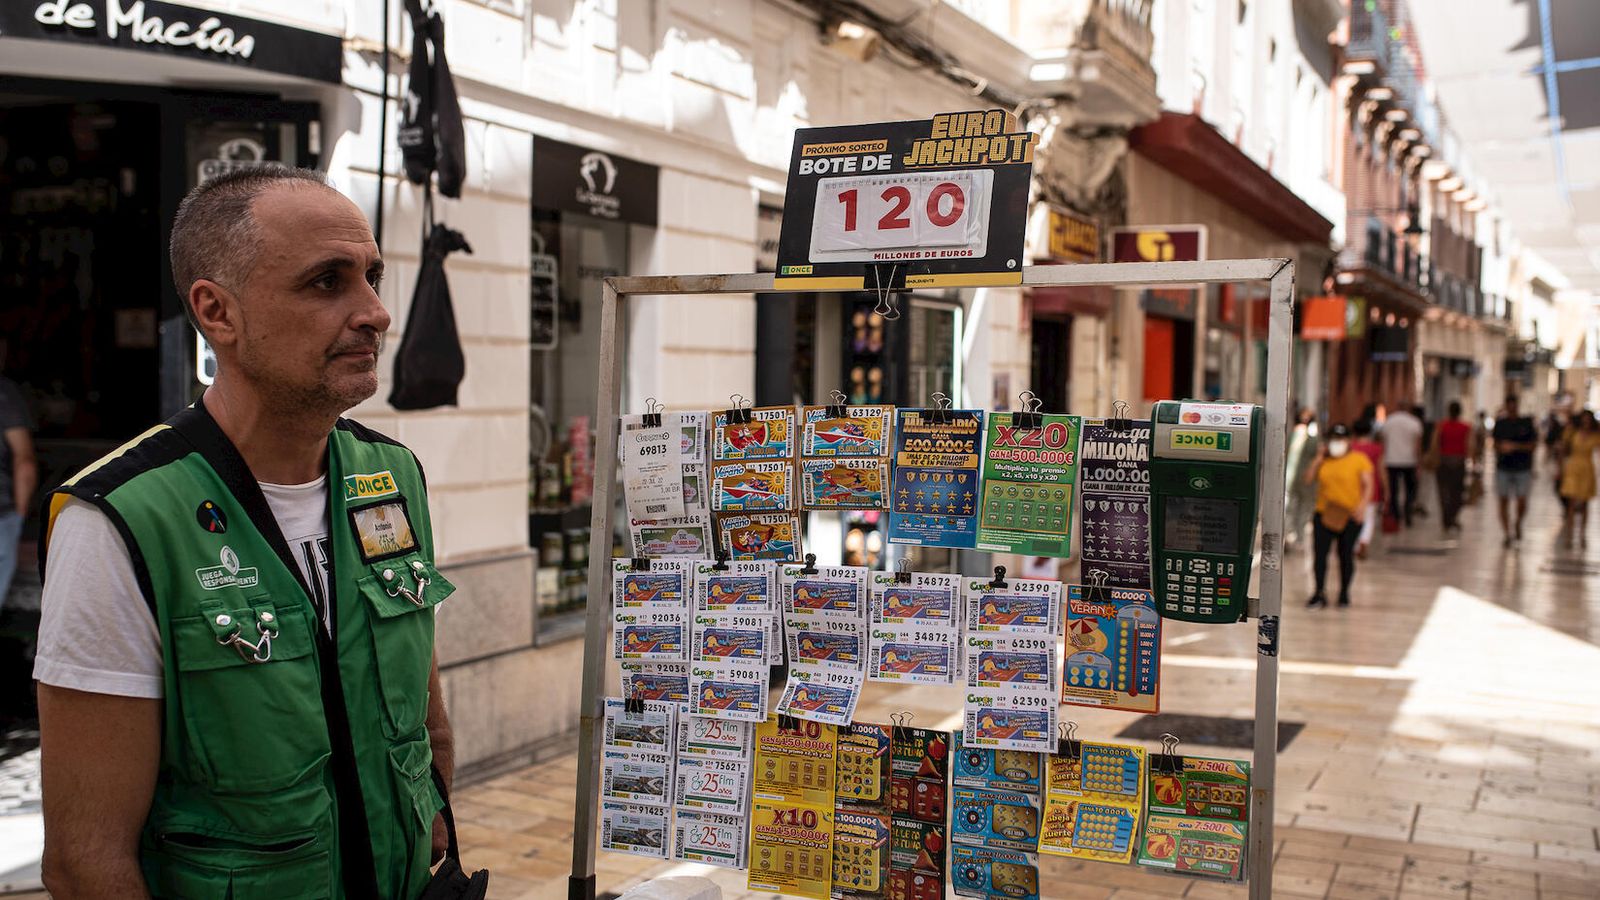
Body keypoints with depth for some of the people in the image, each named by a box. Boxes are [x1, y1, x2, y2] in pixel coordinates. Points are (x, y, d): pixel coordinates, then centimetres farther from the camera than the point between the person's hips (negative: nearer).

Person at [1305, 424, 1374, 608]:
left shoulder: (1359, 459, 1)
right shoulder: (1324, 460, 12)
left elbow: (1368, 485, -3)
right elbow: (1309, 480, 6)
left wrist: (1362, 505, -16)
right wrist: (1319, 460, 0)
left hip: (1350, 516, -3)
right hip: (1324, 514, 3)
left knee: (1346, 555, 5)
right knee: (1319, 553, -5)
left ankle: (1344, 593, 19)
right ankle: (1320, 593, 1)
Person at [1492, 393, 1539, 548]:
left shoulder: (1527, 423, -1)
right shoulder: (1500, 424, 6)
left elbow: (1534, 445, -4)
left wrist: (1515, 447, -15)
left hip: (1523, 469, -2)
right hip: (1503, 468, 2)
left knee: (1522, 502, -7)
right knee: (1503, 502, 0)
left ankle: (1518, 523, 24)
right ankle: (1506, 534, 8)